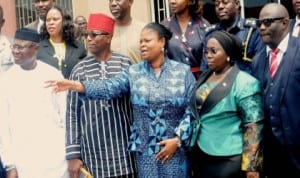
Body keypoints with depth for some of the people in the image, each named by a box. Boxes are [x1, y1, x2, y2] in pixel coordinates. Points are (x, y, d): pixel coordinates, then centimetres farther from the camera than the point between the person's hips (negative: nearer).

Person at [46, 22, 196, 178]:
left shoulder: (183, 71, -1)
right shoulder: (133, 72, 3)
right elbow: (110, 87, -13)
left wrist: (178, 139, -10)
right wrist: (76, 85, -26)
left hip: (175, 148, -1)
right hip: (145, 150, 1)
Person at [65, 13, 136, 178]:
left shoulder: (126, 64, 0)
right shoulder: (80, 69, 1)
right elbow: (72, 113, 2)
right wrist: (73, 153, -2)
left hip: (123, 150, 0)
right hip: (93, 152, 1)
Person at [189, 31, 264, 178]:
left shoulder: (243, 83, -13)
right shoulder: (204, 78, 7)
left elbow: (253, 126, -17)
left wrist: (250, 166, -19)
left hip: (228, 160, -6)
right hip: (199, 154, 6)